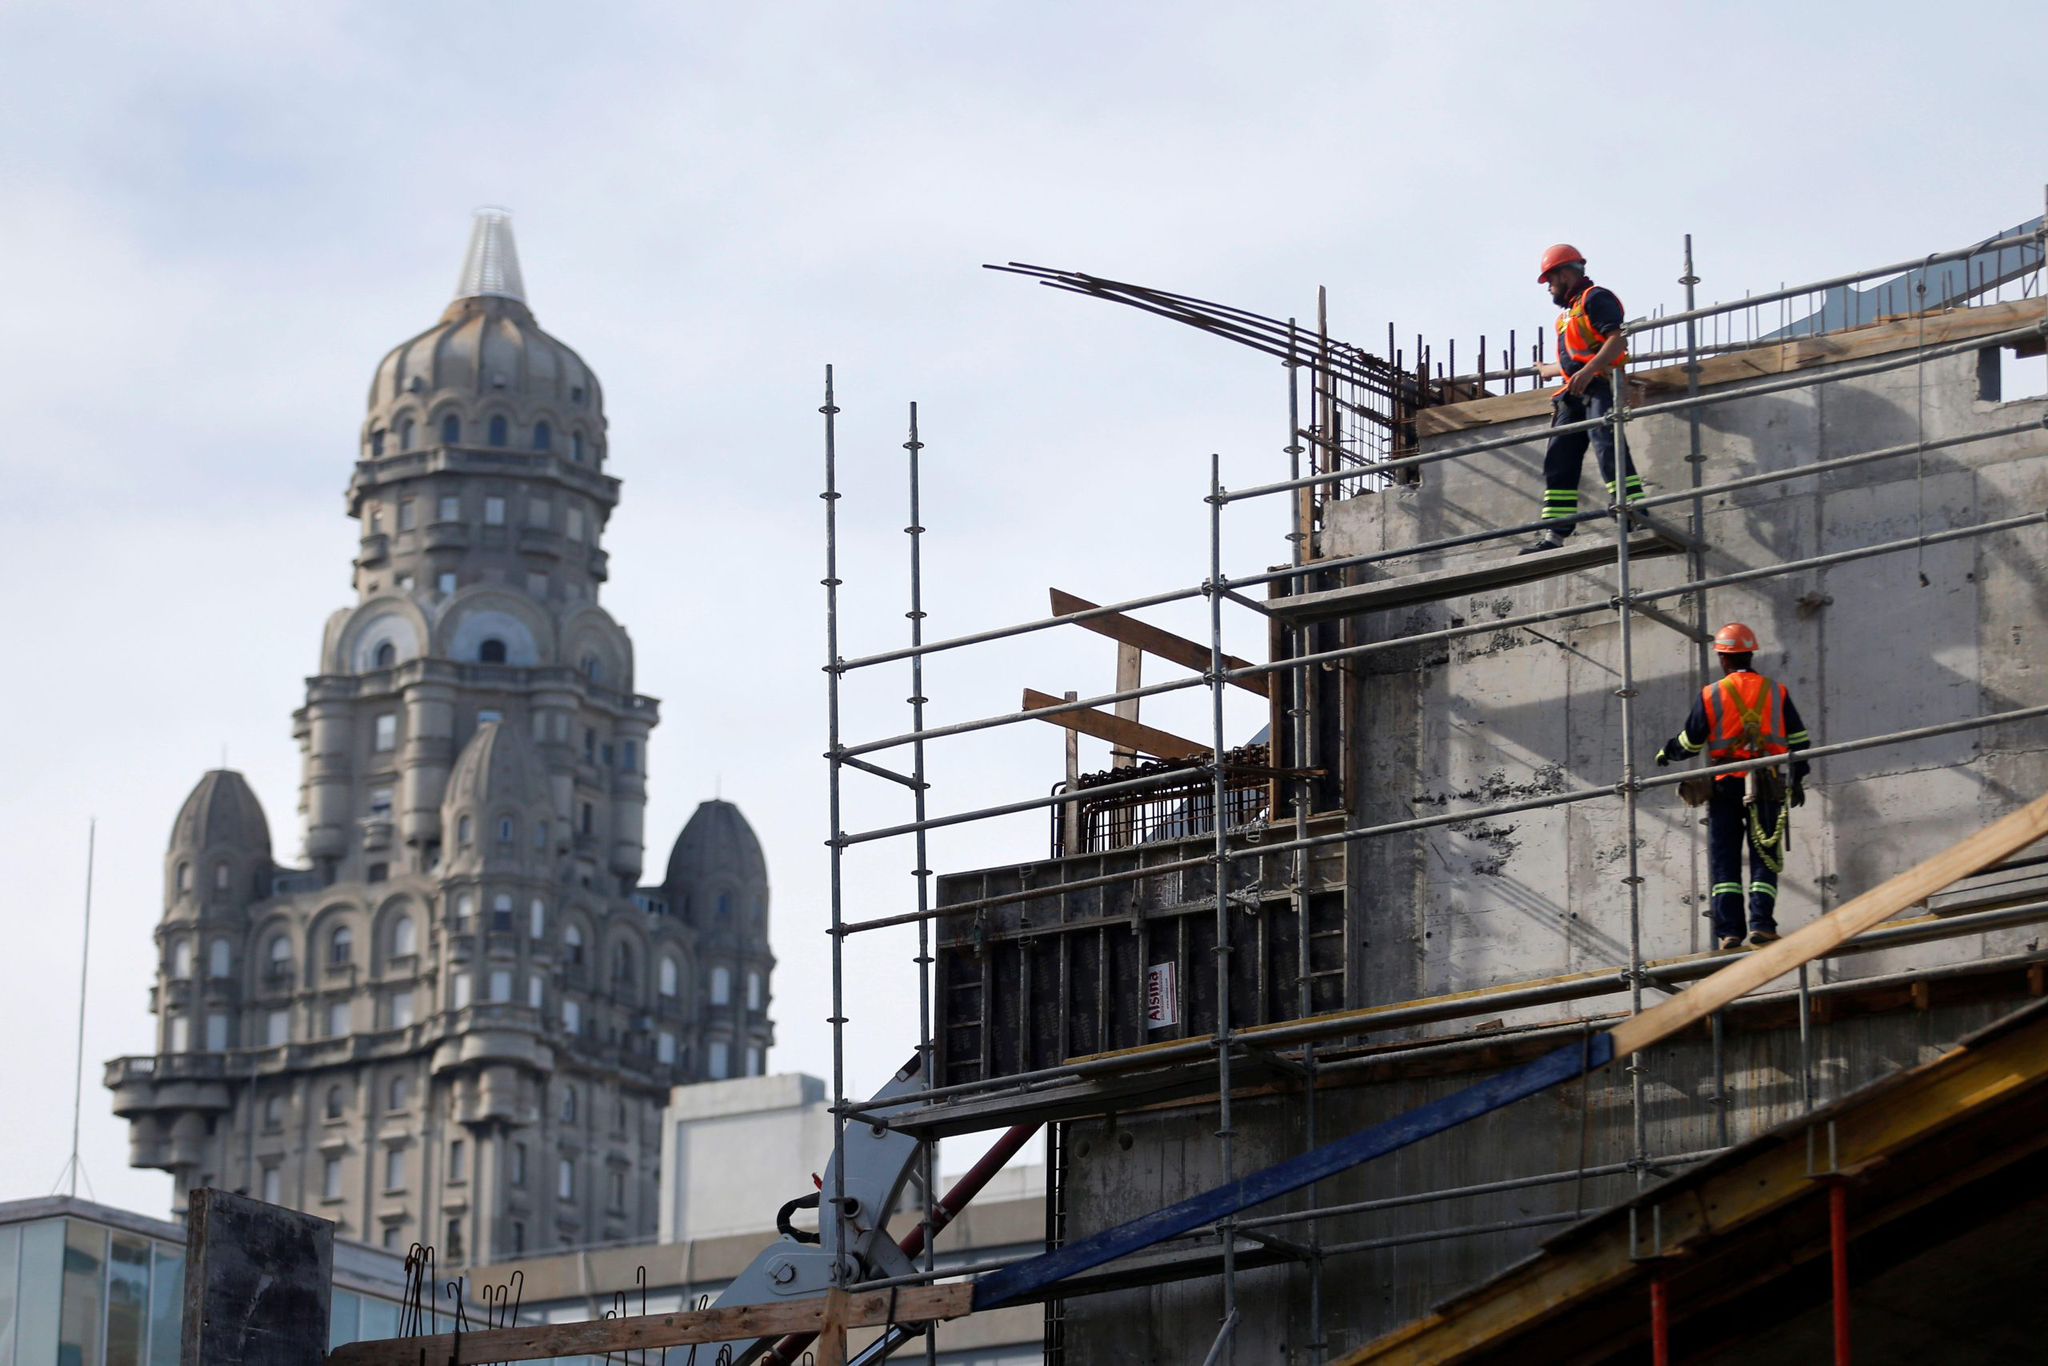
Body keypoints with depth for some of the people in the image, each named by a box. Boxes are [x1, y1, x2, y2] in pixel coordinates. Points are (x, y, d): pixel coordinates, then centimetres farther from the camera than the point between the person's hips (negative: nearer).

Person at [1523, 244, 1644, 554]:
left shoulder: (1596, 299, 0)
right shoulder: (1569, 311, 28)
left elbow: (1618, 339, -15)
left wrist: (1588, 371, -26)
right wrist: (1548, 370, 53)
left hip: (1599, 386, -10)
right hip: (1574, 394, 10)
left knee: (1607, 446, -25)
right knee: (1559, 461, 3)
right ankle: (1553, 534, 1)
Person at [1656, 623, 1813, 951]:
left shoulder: (1711, 695, -1)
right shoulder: (1776, 692, 5)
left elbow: (1690, 742, 5)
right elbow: (1799, 739, 9)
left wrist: (1666, 752, 26)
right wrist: (1798, 780, 20)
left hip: (1725, 786, -1)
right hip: (1766, 786, 1)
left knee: (1724, 861, 3)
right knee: (1764, 859, 2)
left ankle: (1728, 930, -5)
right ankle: (1761, 923, -12)